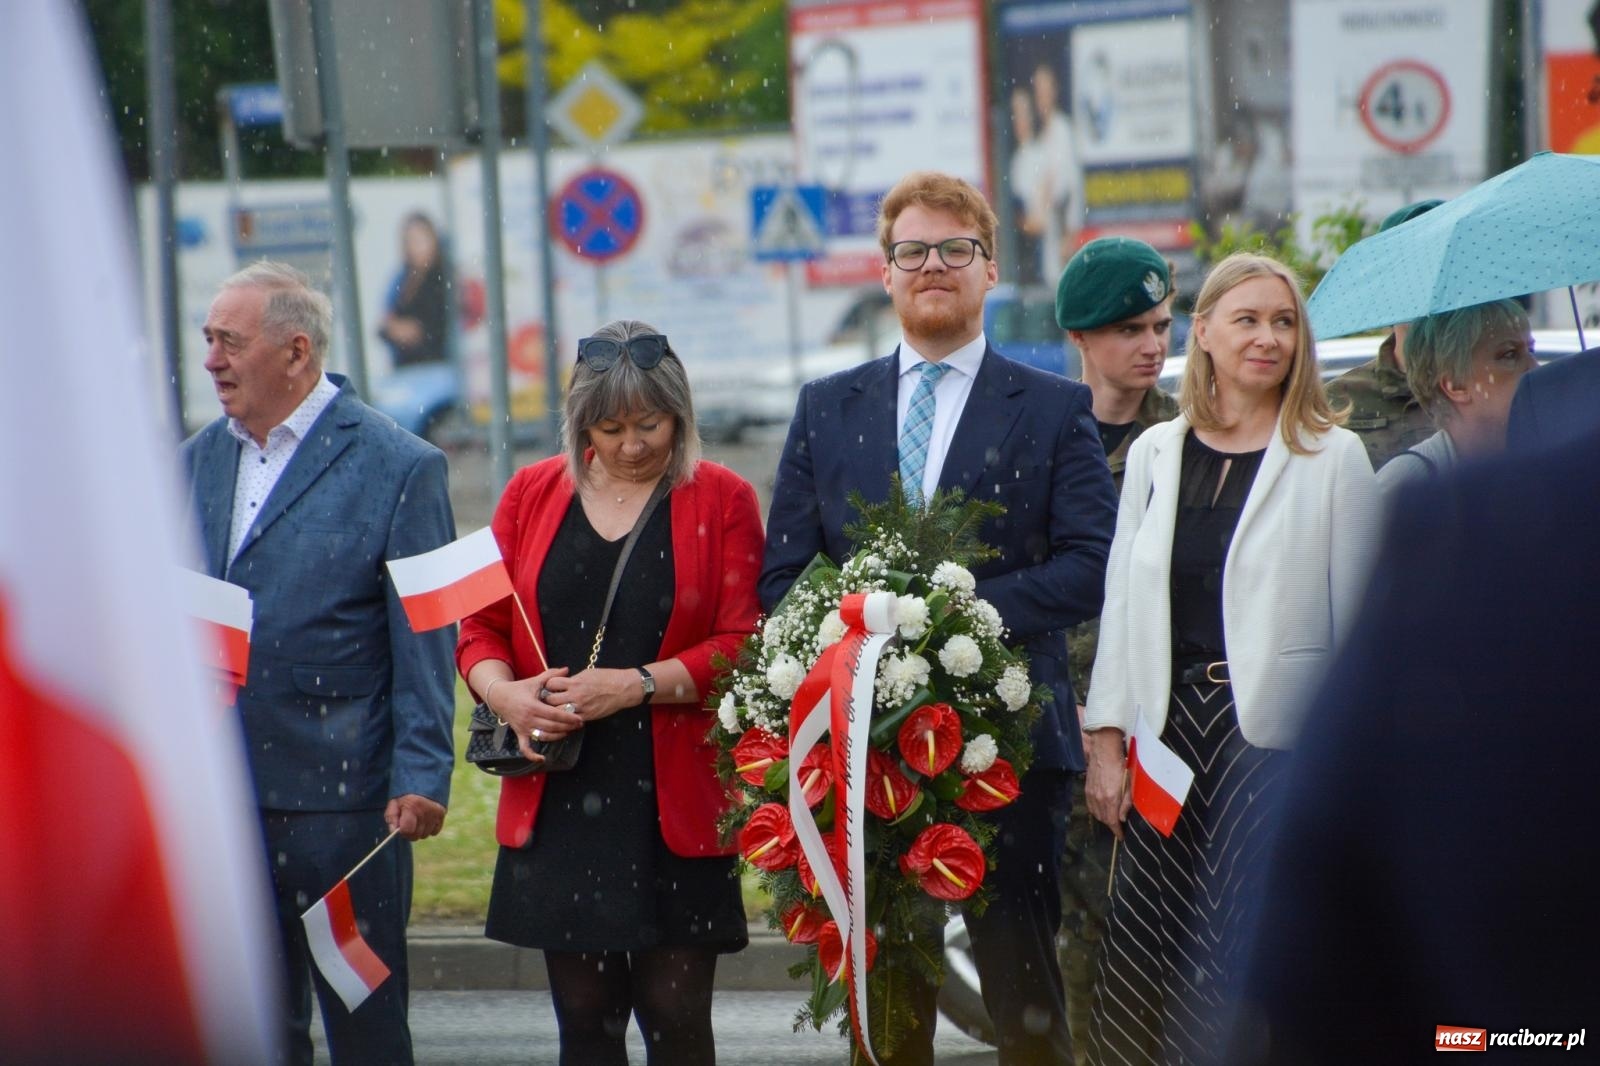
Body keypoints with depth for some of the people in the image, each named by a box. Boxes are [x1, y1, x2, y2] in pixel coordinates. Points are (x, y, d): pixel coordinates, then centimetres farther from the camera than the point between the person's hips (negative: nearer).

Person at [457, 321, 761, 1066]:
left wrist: (635, 686, -17)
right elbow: (481, 627, 12)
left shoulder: (721, 500, 2)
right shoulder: (533, 493, 11)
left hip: (675, 811, -3)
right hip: (559, 806, 3)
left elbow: (741, 643, -5)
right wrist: (507, 695, -9)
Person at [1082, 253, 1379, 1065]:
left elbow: (1358, 619, 0)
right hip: (1172, 733, 3)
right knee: (1149, 968, 1)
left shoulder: (1334, 458, 1)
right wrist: (1106, 739, 5)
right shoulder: (1155, 452, 12)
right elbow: (1121, 603, 11)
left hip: (1279, 733, -3)